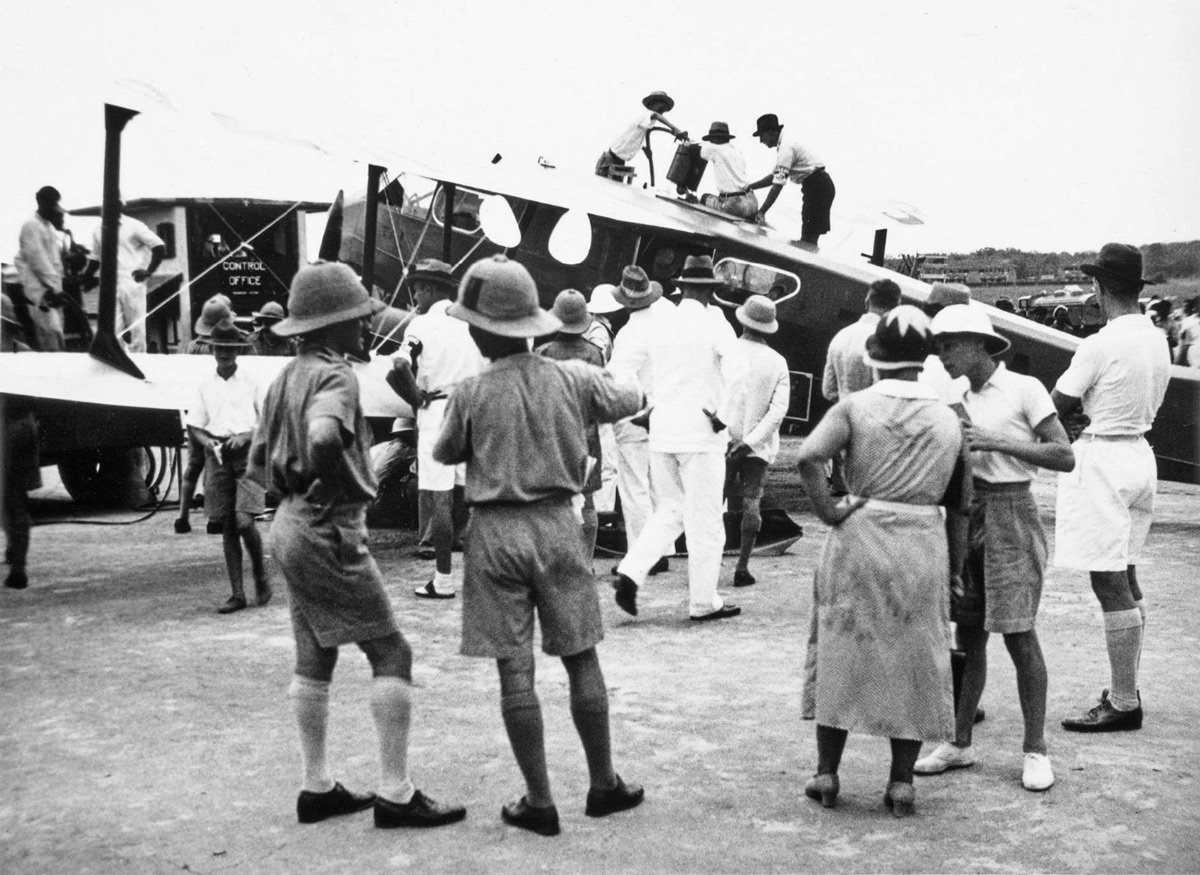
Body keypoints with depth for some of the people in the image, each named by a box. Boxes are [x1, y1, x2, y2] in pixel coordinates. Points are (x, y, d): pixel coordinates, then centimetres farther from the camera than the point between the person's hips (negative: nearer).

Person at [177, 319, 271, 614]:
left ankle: (261, 576, 10)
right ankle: (237, 593, 9)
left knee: (243, 521, -16)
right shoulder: (205, 387, 9)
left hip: (247, 454, -3)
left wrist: (246, 436, -12)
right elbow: (193, 427, 9)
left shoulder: (251, 383, 3)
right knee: (227, 527, 4)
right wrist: (206, 441, -11)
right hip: (217, 456, 3)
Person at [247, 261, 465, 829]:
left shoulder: (286, 377, 13)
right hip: (330, 532, -9)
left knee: (313, 659, 15)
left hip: (290, 525, 10)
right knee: (390, 654, -2)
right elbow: (323, 437, -37)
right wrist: (351, 488, -22)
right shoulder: (335, 375, -16)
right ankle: (395, 793, 0)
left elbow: (258, 464, 18)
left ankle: (317, 788, 22)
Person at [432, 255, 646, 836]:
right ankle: (603, 785, 21)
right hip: (556, 524, 2)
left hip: (495, 530, -2)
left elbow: (444, 455, 7)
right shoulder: (571, 379, -2)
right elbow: (632, 400, 15)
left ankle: (539, 801, 7)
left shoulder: (471, 395, -9)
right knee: (581, 659, 12)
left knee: (515, 670, 3)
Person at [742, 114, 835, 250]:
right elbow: (774, 176, 22)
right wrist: (751, 186, 12)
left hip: (818, 186, -10)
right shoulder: (787, 145, 15)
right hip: (820, 187, 10)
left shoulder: (786, 148, -17)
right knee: (809, 240, 11)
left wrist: (762, 212, -21)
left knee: (808, 241, -12)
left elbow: (778, 185, -22)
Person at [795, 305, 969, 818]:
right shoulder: (948, 420, 6)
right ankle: (901, 781, 13)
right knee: (913, 662, 12)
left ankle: (826, 775, 16)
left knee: (842, 653, 11)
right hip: (924, 547, 2)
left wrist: (828, 511, -11)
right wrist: (955, 569, 17)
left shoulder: (856, 407, -4)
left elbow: (808, 456, -22)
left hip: (859, 538, -1)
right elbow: (958, 508, 10)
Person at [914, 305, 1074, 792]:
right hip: (966, 515, 6)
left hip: (1010, 517, -6)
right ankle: (960, 743, 18)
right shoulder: (962, 399, 11)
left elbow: (1065, 458, -12)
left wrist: (998, 442, -18)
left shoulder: (1024, 389, -7)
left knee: (1018, 634, -5)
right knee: (968, 634, 10)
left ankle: (1036, 750, 5)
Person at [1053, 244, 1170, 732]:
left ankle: (1123, 705, -1)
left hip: (1101, 458, -9)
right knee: (1126, 581, 16)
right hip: (1140, 453, 9)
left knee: (1110, 585, -5)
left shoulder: (1100, 344, -18)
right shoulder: (1157, 341, 6)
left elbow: (1057, 409, -10)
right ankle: (1125, 690, 24)